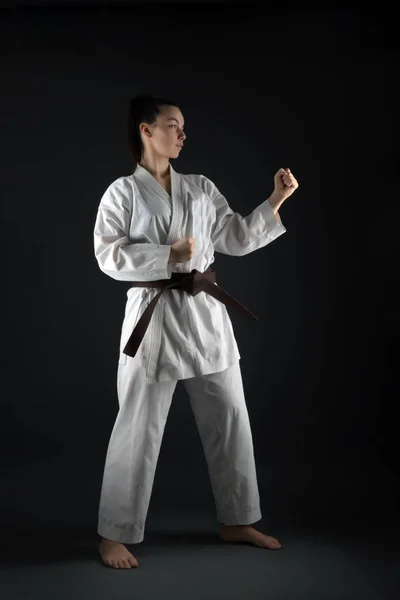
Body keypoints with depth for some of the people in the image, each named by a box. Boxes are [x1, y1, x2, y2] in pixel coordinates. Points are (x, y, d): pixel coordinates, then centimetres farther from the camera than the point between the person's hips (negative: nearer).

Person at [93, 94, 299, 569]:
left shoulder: (202, 188, 11)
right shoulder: (122, 192, -2)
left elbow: (239, 239, 9)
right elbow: (108, 255, -11)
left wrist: (276, 201, -1)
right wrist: (169, 256, -19)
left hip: (205, 314, 5)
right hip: (153, 315, -5)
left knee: (229, 419, 10)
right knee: (139, 428, -1)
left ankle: (235, 522, 27)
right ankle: (114, 534, 13)